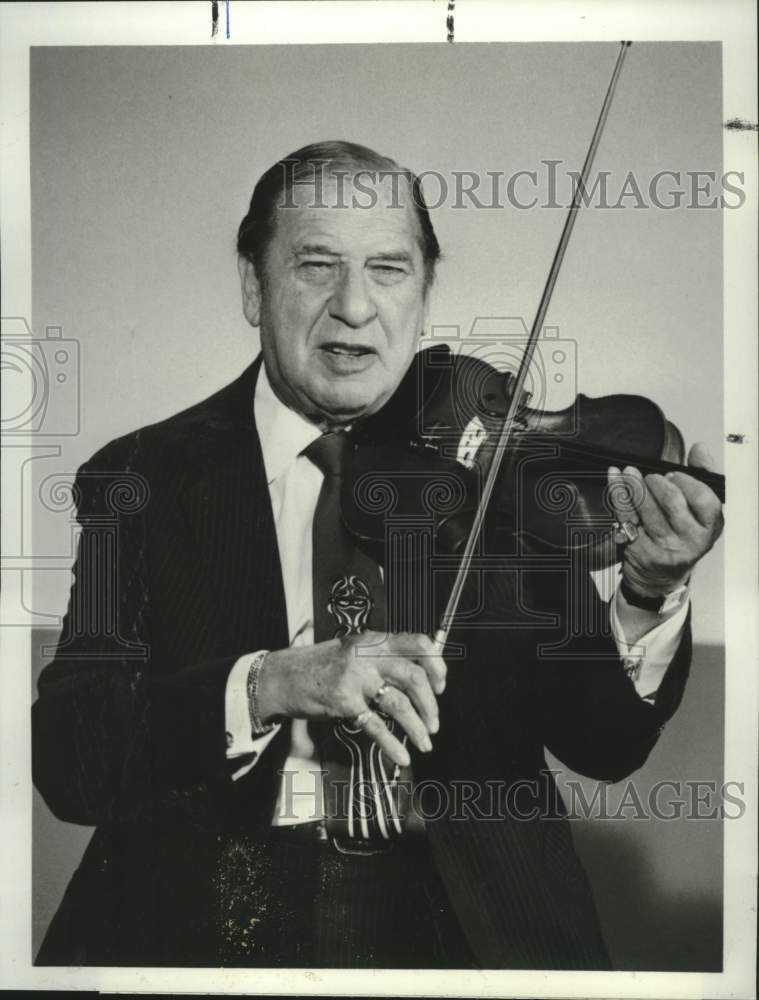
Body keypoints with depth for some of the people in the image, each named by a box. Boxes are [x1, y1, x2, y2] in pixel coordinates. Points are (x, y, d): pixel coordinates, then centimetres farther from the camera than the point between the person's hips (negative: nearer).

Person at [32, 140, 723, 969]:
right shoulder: (145, 480, 1)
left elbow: (601, 745, 0)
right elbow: (65, 759, -7)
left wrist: (646, 598, -19)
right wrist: (269, 685, -23)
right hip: (210, 913, 2)